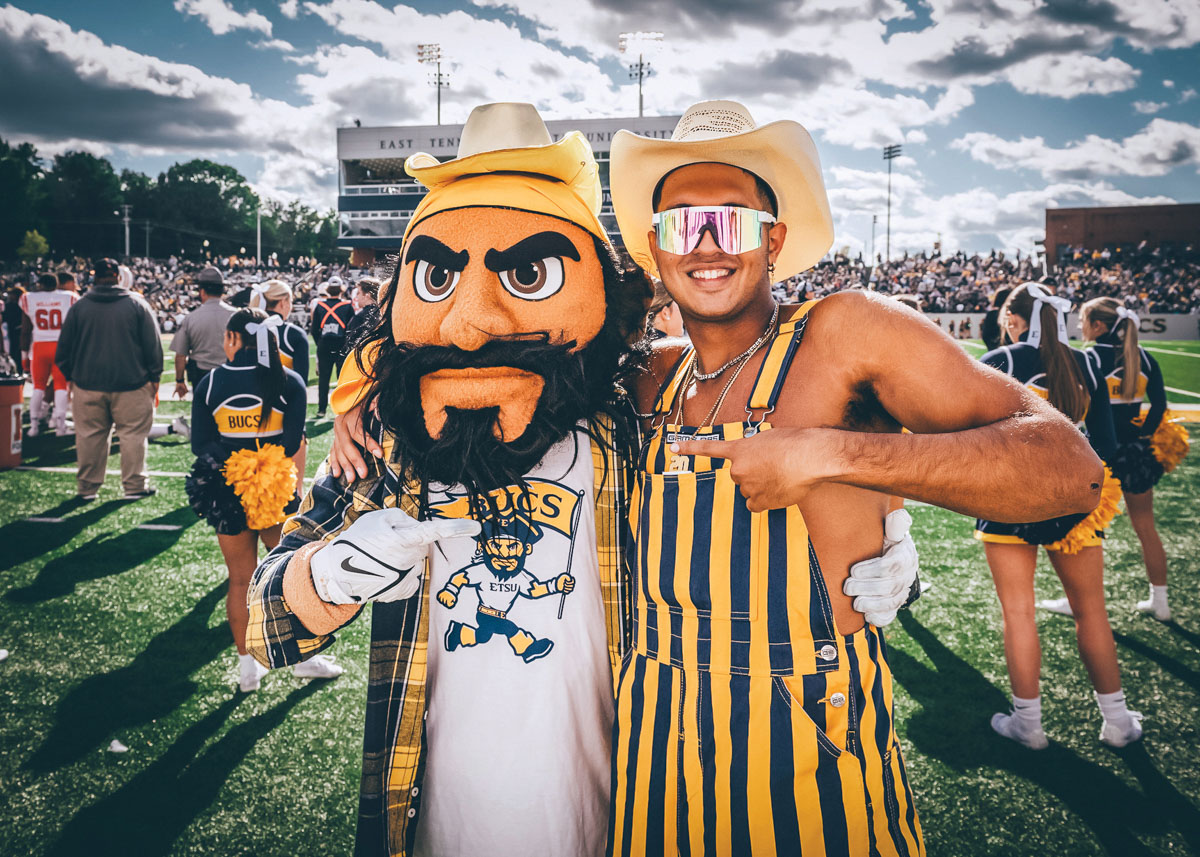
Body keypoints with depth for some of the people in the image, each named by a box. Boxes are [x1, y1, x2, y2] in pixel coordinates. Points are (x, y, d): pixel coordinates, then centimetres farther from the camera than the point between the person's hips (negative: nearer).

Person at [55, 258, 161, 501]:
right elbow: (153, 344, 1)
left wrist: (70, 376, 19)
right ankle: (135, 486, 7)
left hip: (88, 383, 2)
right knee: (133, 435, 4)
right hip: (131, 383, -2)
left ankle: (87, 488, 16)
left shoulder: (79, 307, 2)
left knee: (89, 436, 9)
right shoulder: (137, 304, -2)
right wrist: (154, 376, 9)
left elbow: (64, 347, 8)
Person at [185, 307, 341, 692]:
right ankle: (304, 656, 23)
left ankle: (247, 667, 20)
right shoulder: (289, 382, -5)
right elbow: (293, 440, -11)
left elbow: (200, 444, -3)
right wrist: (263, 467, -2)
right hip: (279, 497, -1)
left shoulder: (210, 383, -1)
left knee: (240, 580, 12)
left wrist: (233, 464, -1)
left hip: (228, 494, 1)